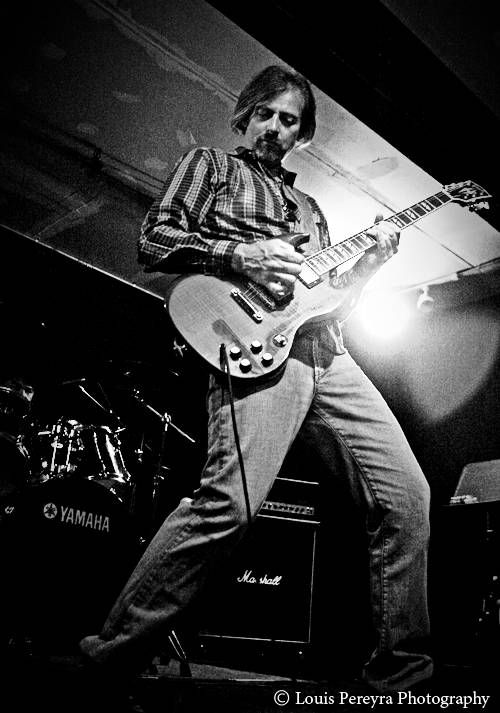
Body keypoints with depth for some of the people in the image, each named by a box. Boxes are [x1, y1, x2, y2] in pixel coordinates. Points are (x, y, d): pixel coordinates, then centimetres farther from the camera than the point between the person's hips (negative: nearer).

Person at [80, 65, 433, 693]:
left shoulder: (308, 206, 34)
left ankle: (400, 674, 9)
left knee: (406, 496, -3)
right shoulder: (209, 164, 19)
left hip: (327, 352, 7)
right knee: (230, 503, -25)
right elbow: (153, 240, 4)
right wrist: (244, 254, -9)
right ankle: (115, 653, -9)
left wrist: (371, 260, 13)